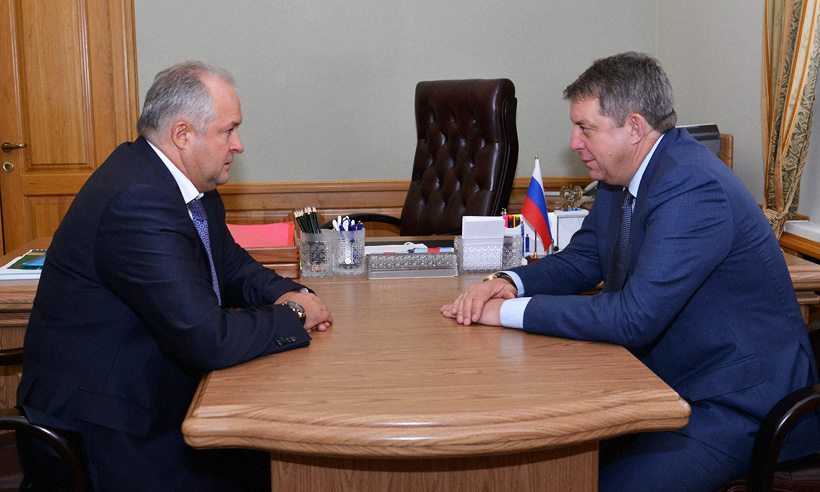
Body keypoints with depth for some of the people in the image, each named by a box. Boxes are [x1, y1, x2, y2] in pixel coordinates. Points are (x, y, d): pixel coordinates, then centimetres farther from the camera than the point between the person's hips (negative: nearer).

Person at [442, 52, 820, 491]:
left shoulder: (692, 187, -25)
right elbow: (579, 261, 14)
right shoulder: (621, 176, 5)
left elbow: (634, 317, -31)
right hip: (666, 386, 9)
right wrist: (509, 282, -7)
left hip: (739, 406, -8)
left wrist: (510, 311, -24)